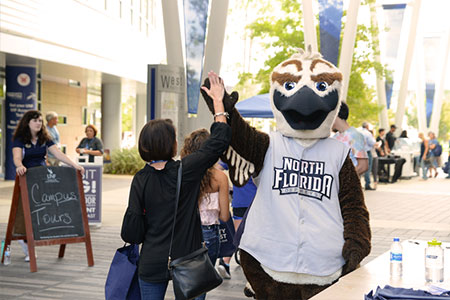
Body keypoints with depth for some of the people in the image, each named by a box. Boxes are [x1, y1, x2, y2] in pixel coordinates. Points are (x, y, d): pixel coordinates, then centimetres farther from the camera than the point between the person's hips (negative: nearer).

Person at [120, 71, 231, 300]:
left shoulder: (140, 180, -7)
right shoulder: (186, 170, -13)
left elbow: (131, 232, -7)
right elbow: (220, 140, -3)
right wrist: (218, 101, 6)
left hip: (152, 264, 2)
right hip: (186, 262, -2)